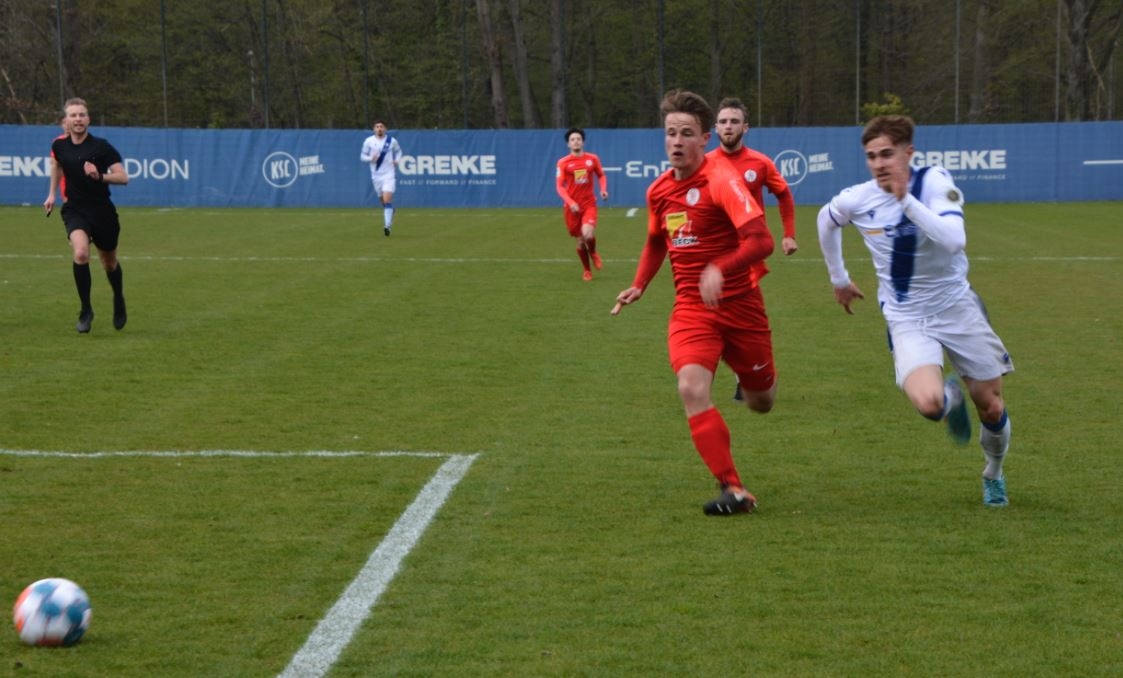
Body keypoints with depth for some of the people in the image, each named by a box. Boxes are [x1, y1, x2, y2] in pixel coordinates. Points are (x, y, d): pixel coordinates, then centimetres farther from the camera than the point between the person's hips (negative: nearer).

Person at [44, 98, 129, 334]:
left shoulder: (101, 146, -14)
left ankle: (119, 303, 47)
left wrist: (100, 176, -32)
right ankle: (86, 311, -13)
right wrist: (52, 194, 20)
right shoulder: (59, 145, -4)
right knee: (80, 253, -27)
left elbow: (123, 177, -15)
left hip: (102, 211, -1)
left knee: (110, 263, 16)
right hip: (74, 210, 1)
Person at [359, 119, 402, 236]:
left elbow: (398, 151, 19)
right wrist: (371, 158, -16)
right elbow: (362, 156, 5)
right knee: (382, 200, 12)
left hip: (389, 174, -2)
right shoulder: (369, 141, 0)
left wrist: (397, 160, 0)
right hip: (376, 175, 2)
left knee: (387, 199, -17)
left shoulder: (392, 141, 1)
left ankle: (387, 226, -22)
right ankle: (390, 212, 44)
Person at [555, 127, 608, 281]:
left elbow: (601, 175, 16)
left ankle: (593, 253, 12)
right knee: (580, 241, 6)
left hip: (589, 205, 0)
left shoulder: (592, 159, 2)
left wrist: (603, 189, -4)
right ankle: (587, 270, 28)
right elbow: (559, 186, -6)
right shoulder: (563, 163, -3)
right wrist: (570, 202, -20)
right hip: (573, 207, 0)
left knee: (588, 235, -23)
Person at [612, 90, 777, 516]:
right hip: (691, 306, 4)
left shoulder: (721, 181, -17)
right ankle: (734, 490, -19)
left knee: (760, 403, 12)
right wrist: (639, 285, 13)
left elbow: (761, 241, -28)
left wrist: (720, 270, -41)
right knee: (692, 388, -23)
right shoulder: (659, 191, 4)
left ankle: (762, 379, 53)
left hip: (739, 303, -4)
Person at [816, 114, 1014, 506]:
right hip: (907, 320, 0)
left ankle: (994, 473, 38)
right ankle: (951, 399, 14)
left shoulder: (934, 182, -15)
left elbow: (954, 239, -32)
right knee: (928, 404, -26)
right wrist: (839, 279, 23)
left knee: (991, 409, 5)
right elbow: (826, 220, 17)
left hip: (957, 307, 0)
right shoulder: (856, 200, -8)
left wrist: (905, 199, -35)